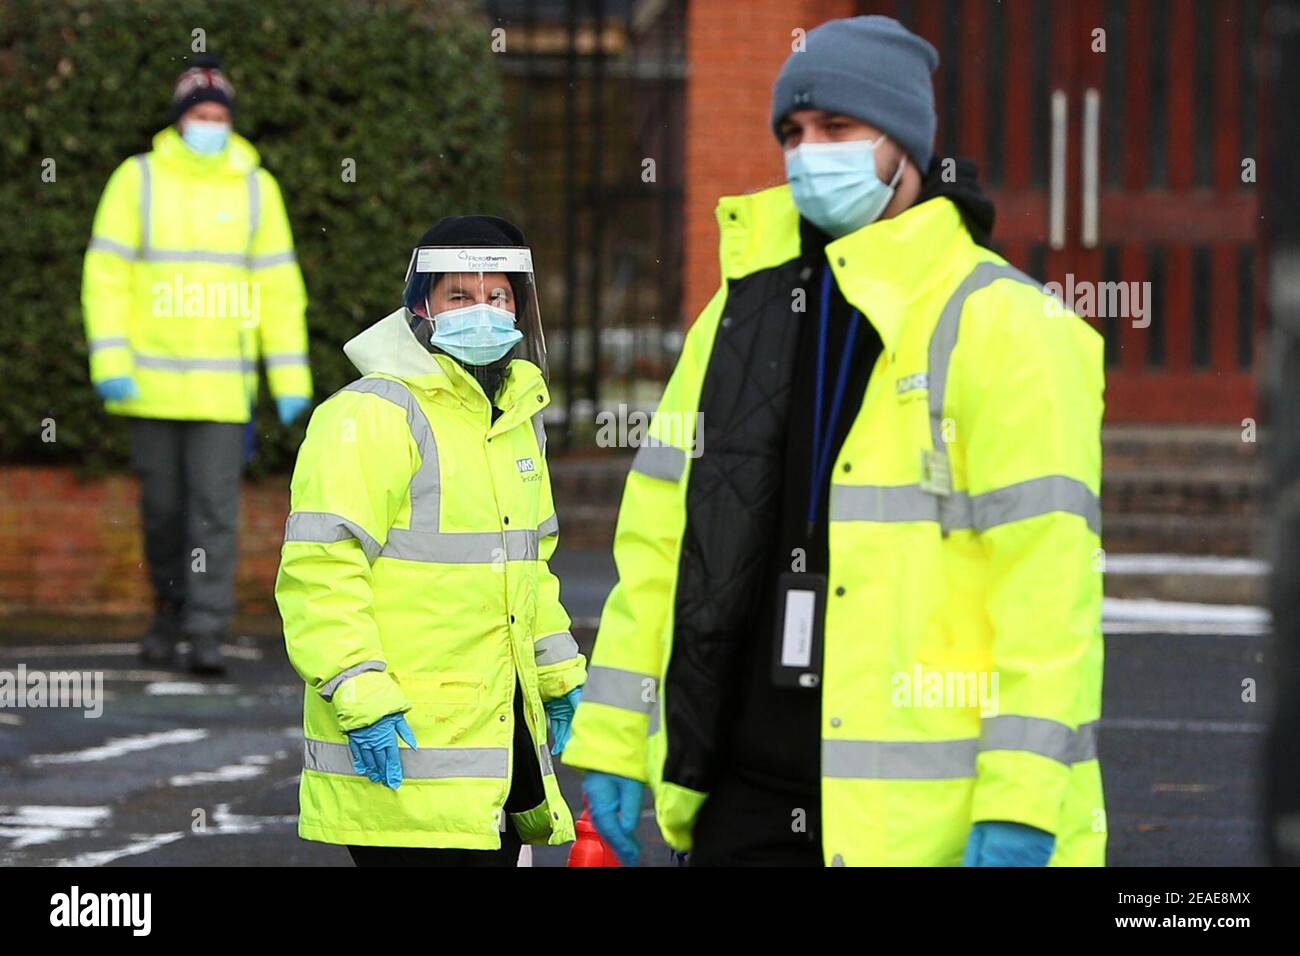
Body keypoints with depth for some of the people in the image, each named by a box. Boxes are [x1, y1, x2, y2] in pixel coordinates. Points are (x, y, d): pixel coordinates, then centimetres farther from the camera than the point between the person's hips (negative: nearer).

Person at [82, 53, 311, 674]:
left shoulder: (255, 187, 4)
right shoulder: (138, 180, 1)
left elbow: (279, 287, 6)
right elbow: (106, 274, -1)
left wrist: (290, 380, 1)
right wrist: (111, 362, -10)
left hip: (223, 384, 0)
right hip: (153, 383, 0)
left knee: (214, 508, -8)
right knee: (162, 504, 8)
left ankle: (207, 634, -7)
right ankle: (170, 608, 29)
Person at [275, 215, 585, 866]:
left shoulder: (517, 416, 17)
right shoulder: (372, 414, -11)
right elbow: (319, 568, -18)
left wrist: (558, 673, 32)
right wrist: (359, 695, -25)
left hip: (503, 734, 9)